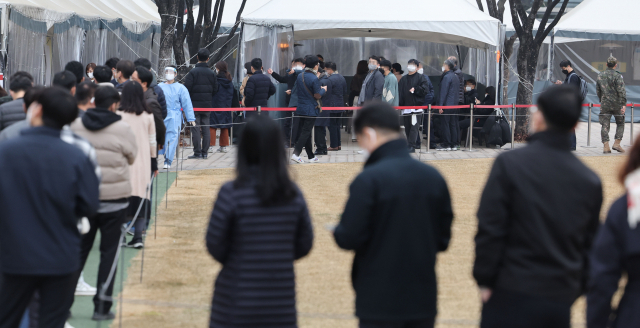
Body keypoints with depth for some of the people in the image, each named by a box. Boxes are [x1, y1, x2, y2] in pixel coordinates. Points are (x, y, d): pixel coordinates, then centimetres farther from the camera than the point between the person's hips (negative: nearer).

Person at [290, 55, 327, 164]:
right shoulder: (314, 79, -16)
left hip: (300, 109, 7)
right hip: (311, 109, -7)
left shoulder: (300, 77, 5)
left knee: (305, 132, 12)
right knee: (306, 132, -4)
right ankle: (296, 153, -15)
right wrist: (323, 90, 5)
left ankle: (311, 156, 21)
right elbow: (317, 96, -16)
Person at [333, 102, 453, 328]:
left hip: (380, 304, -5)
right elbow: (443, 240, 7)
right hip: (424, 301, 5)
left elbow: (350, 238, -15)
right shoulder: (433, 177, 2)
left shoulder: (368, 179, -15)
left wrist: (337, 232, 6)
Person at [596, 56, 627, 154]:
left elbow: (598, 91, 16)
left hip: (604, 105, 3)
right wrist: (623, 104, -16)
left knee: (605, 125, 3)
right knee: (620, 123, 13)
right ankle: (617, 143, 4)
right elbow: (621, 91, -15)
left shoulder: (600, 76, 8)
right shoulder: (617, 76, -9)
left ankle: (606, 146, -4)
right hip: (616, 104, -3)